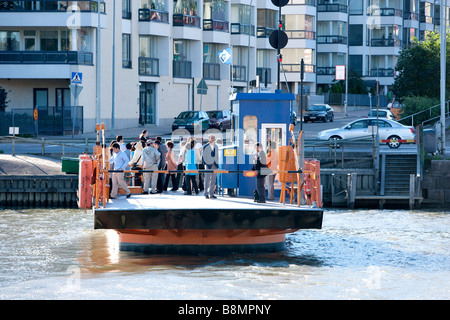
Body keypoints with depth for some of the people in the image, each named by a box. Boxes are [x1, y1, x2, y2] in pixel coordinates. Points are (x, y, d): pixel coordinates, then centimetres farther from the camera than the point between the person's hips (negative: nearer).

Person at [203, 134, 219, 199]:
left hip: (215, 165, 5)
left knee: (213, 180, 6)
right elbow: (204, 157, -3)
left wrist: (217, 164, 11)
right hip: (209, 165, -5)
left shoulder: (216, 146, 14)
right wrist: (206, 164, -9)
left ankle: (211, 194, 10)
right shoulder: (205, 147, -2)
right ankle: (206, 194, 0)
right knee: (207, 180, -5)